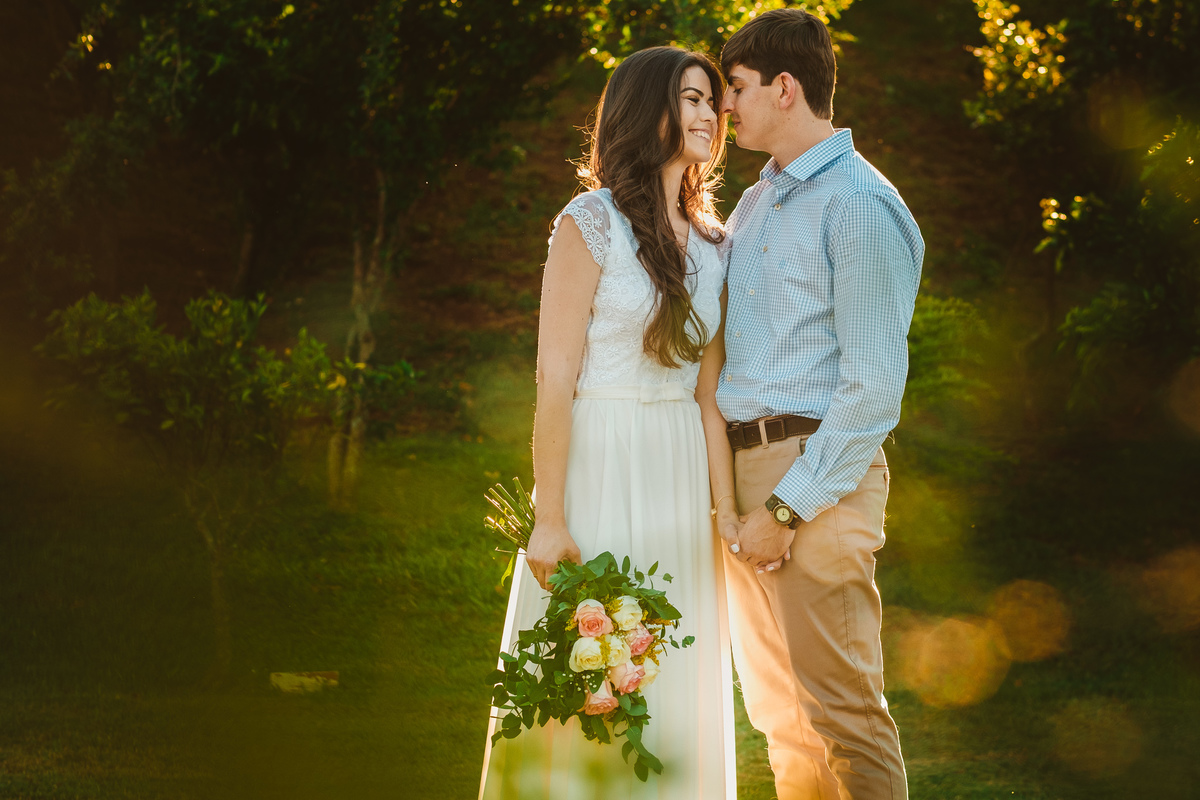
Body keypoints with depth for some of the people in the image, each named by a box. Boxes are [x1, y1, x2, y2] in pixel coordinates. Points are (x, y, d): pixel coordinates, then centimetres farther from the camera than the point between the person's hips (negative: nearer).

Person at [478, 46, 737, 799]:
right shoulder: (592, 224, -8)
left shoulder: (711, 240, 10)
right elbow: (555, 377, -12)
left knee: (679, 685, 9)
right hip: (603, 462, -6)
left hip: (685, 475, 6)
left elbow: (710, 382, 12)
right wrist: (550, 518, -16)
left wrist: (723, 503, 5)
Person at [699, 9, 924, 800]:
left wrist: (788, 508, -16)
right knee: (777, 708, 13)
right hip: (741, 469, 9)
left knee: (840, 705, -8)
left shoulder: (860, 207, -10)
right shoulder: (754, 206, 16)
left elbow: (875, 387, -15)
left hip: (819, 468, -9)